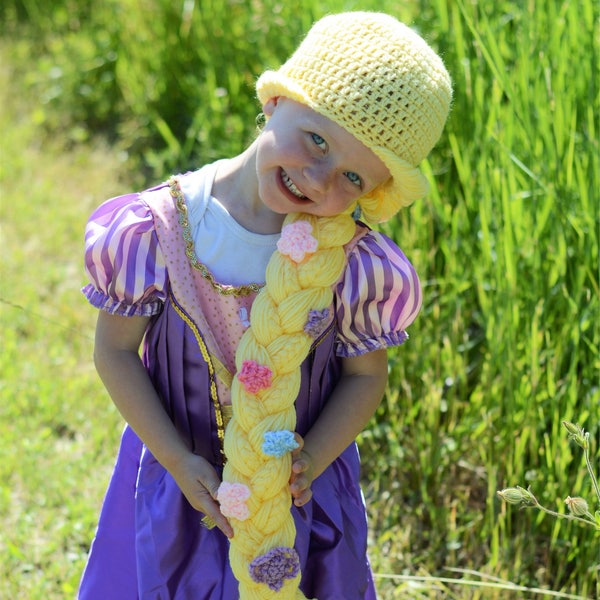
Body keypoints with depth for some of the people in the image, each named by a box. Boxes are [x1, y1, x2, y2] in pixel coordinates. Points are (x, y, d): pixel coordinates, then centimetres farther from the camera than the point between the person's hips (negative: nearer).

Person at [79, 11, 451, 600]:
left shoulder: (353, 264, -18)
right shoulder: (157, 230, -20)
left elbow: (366, 374, -3)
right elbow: (115, 350, -9)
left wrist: (309, 462, -17)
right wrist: (179, 463, -14)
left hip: (302, 494, 0)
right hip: (176, 481, 0)